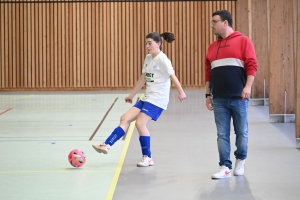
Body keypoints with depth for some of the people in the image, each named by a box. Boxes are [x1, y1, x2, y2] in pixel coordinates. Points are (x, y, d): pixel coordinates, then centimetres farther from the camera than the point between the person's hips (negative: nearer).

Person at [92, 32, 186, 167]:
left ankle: (147, 158, -5)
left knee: (140, 122, -17)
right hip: (147, 98, 9)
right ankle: (107, 145, -3)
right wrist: (131, 95, 24)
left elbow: (172, 75, -23)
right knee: (125, 118, -1)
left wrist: (180, 92, -36)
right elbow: (142, 79, 22)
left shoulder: (162, 59, -10)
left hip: (157, 99, -9)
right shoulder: (148, 58, 15)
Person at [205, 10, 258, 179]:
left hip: (239, 97, -4)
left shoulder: (243, 41, -1)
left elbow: (252, 65, -7)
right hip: (219, 99, 4)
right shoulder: (212, 47, 14)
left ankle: (240, 161, 26)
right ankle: (225, 167, 6)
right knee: (222, 134, 2)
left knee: (241, 132, 6)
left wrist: (248, 86, -18)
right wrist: (208, 94, 14)